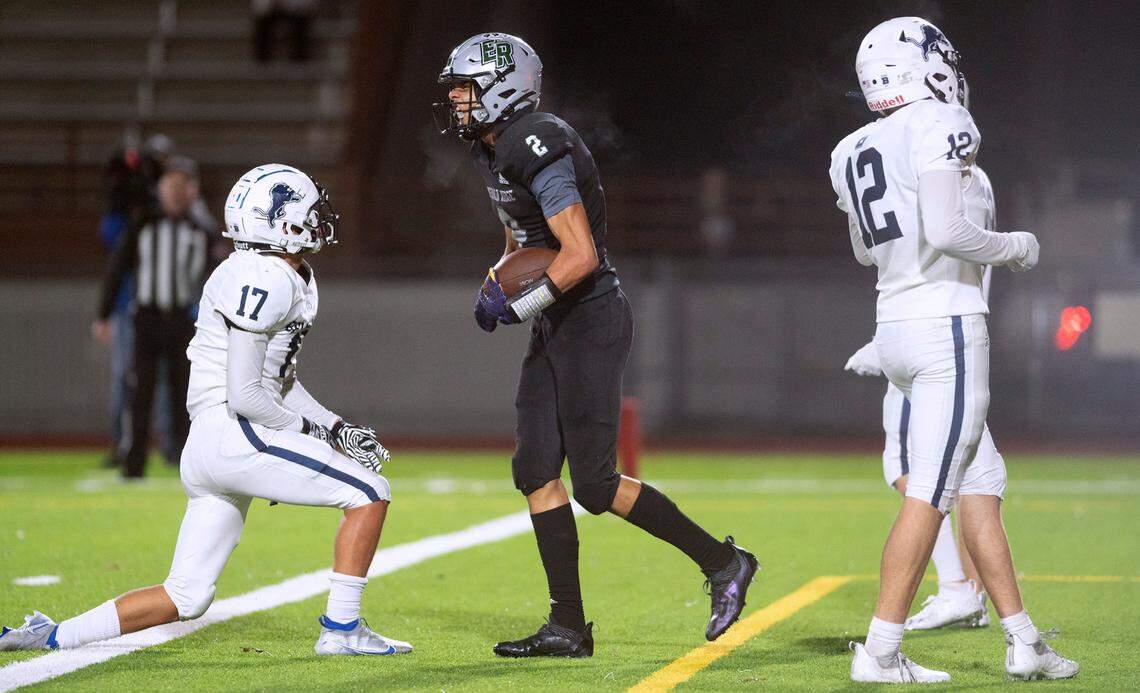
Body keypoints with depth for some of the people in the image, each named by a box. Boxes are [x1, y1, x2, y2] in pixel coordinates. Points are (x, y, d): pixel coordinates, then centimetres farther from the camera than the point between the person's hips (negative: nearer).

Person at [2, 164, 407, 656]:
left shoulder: (291, 279, 18)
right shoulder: (264, 280, -14)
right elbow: (244, 394, -17)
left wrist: (335, 428, 14)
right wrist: (305, 430, -5)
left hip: (208, 450, 10)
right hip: (235, 436, -10)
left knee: (186, 597, 11)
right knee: (369, 492, -9)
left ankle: (53, 636, 13)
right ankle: (341, 629, -6)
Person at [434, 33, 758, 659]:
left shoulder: (538, 149, -21)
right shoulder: (494, 153, 11)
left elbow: (581, 255, -25)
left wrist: (516, 307, -19)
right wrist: (496, 282, 6)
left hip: (590, 319, -10)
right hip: (555, 327, 10)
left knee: (594, 483, -8)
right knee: (535, 469, 4)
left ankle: (721, 562, 6)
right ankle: (568, 627, 8)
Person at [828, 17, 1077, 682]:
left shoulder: (853, 153, 13)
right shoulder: (937, 126, -11)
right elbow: (943, 232, -20)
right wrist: (1013, 247, -5)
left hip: (895, 328, 9)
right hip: (947, 327, -9)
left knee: (977, 488, 13)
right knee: (929, 496, -6)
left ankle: (1024, 641, 16)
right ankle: (880, 652, -7)